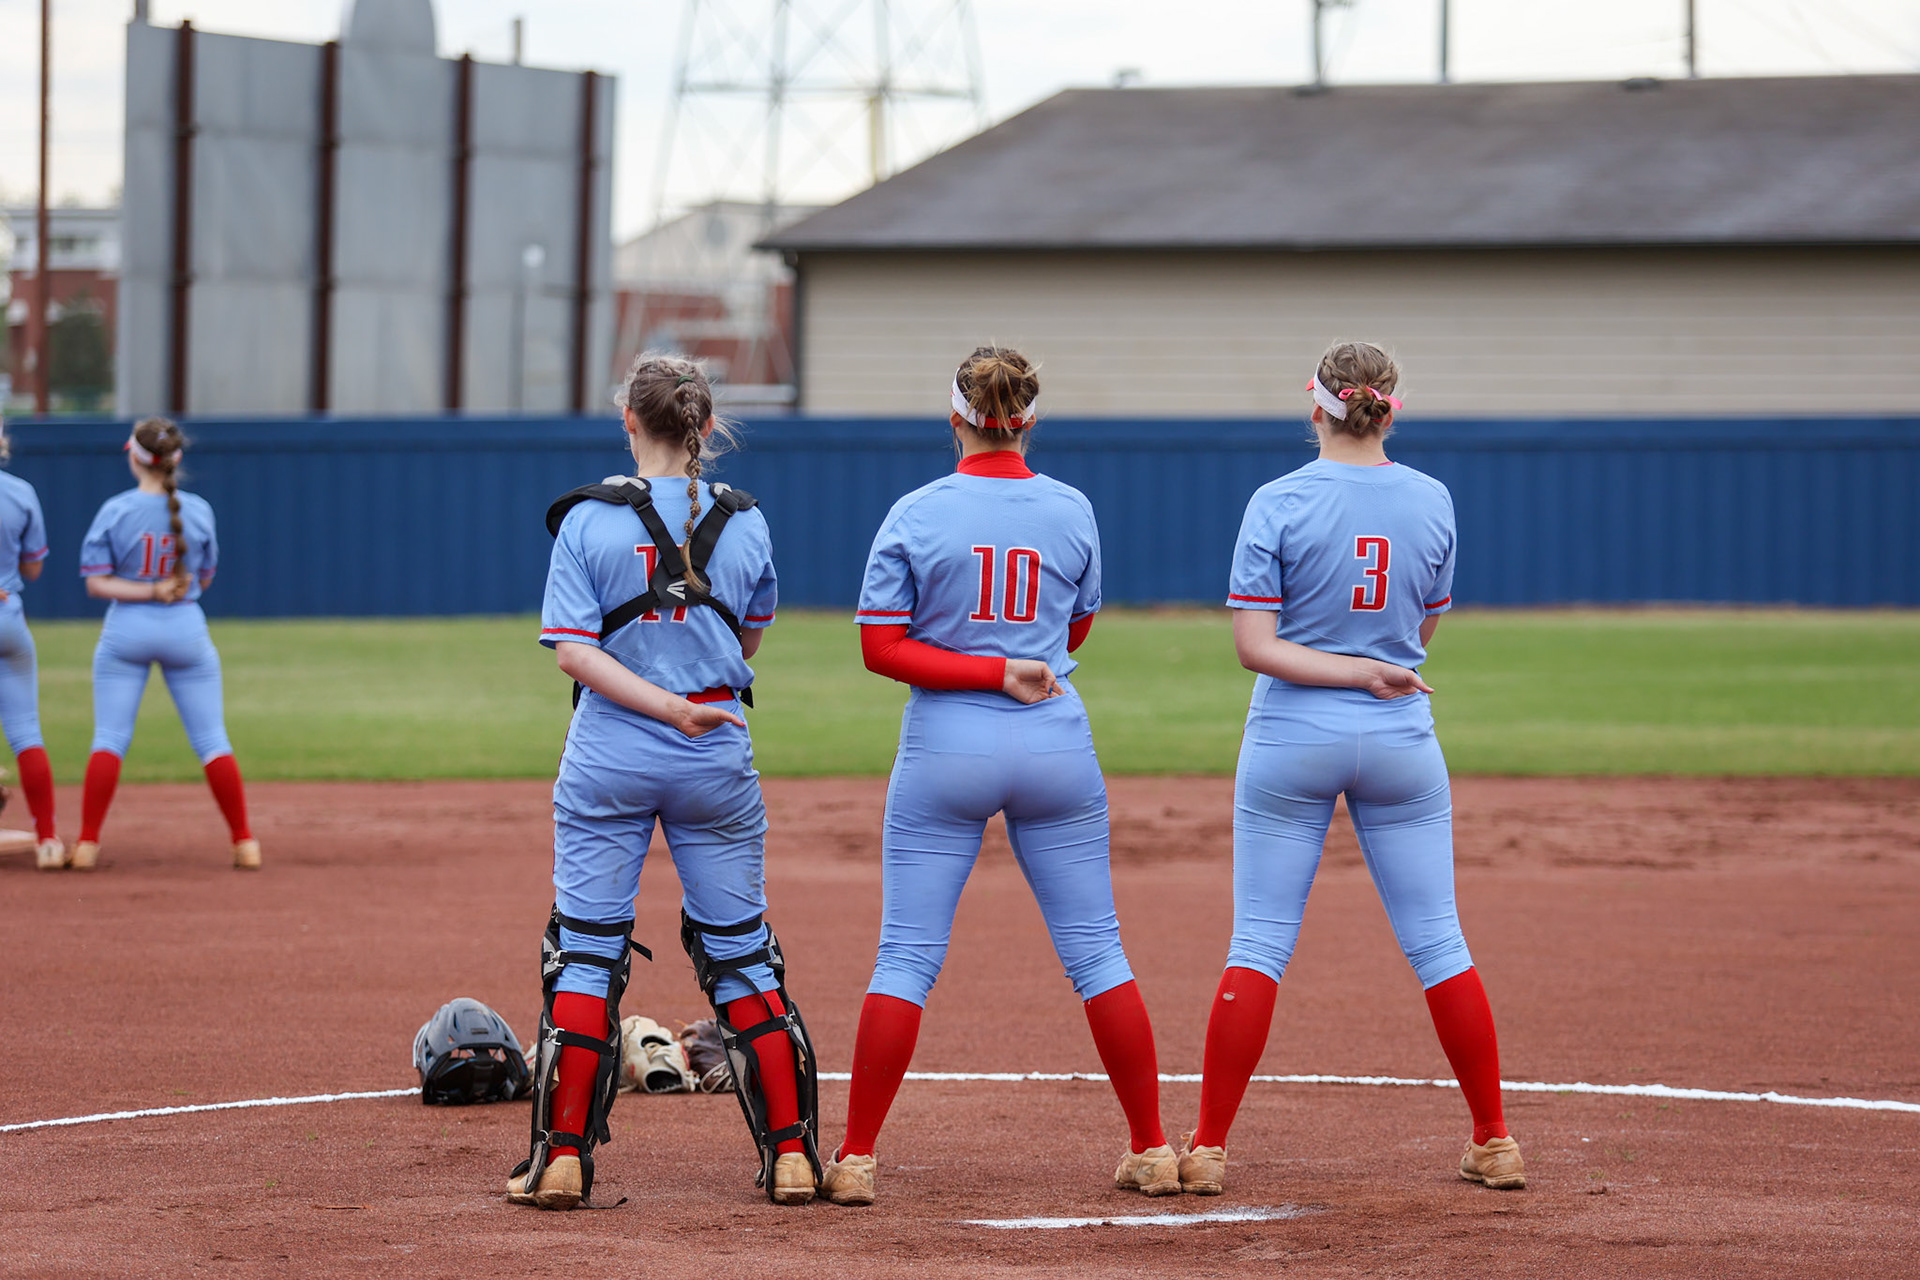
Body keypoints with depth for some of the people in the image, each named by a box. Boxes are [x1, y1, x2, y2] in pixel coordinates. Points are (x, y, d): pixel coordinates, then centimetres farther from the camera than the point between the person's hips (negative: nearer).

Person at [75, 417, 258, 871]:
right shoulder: (198, 511, -4)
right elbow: (204, 578, 7)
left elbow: (96, 583, -12)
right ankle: (245, 844, 4)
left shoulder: (115, 511, -9)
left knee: (109, 738, 3)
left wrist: (148, 590, -15)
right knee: (212, 740, 5)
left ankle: (87, 843, -2)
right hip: (186, 629, 1)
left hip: (126, 630, -1)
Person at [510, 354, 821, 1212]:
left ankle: (562, 1157, 0)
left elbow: (574, 651, -14)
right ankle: (790, 1155, 8)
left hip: (610, 756, -2)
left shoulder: (590, 521, -6)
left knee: (587, 950, 4)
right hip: (718, 760, 2)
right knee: (740, 950, 9)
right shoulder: (744, 523, 1)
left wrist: (670, 709, -17)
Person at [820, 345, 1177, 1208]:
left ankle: (855, 1160, 1)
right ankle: (1151, 1151, 12)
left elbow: (882, 647, -9)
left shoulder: (918, 514, -5)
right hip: (1056, 747, 2)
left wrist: (994, 671, -10)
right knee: (1096, 951, 9)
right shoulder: (1072, 511, 1)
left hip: (946, 748, -2)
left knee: (907, 955, 2)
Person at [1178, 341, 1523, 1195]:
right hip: (1400, 742, 2)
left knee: (1258, 943, 1)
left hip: (1293, 740, -2)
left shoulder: (1279, 504, -9)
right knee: (1437, 941, 8)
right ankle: (1494, 1145, 11)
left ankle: (1208, 1148, 0)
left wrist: (1362, 672, -15)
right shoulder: (1433, 502, 0)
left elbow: (1254, 645, -14)